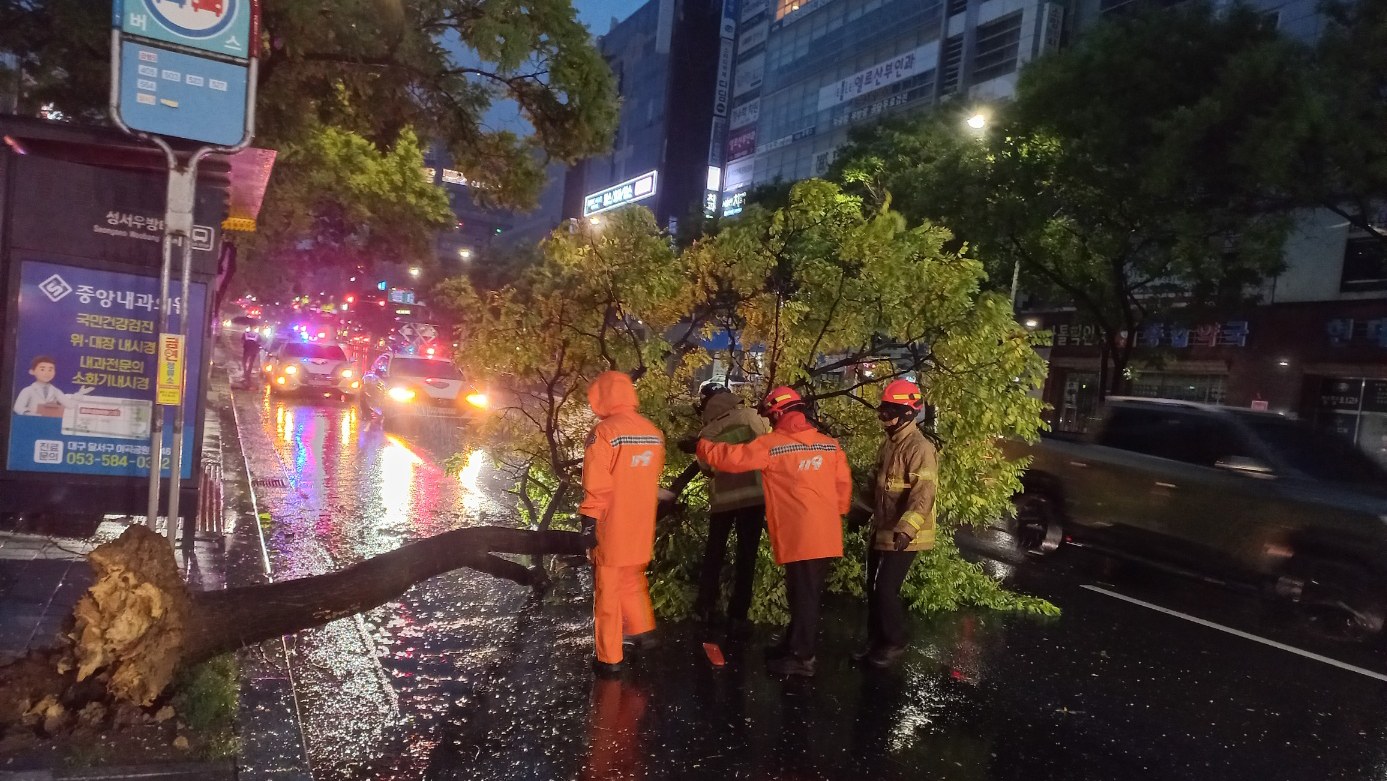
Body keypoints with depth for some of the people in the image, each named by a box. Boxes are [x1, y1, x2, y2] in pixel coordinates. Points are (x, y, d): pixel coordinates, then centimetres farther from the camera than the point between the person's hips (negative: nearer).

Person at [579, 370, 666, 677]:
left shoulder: (604, 432, -18)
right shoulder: (654, 433, 2)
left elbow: (596, 486, -17)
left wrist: (588, 520, -9)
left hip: (612, 528, -6)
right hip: (641, 526, 6)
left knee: (608, 591, 5)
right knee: (633, 581, 26)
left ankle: (610, 658, 12)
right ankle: (643, 630, 34)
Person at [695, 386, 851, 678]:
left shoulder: (771, 445, -8)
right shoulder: (830, 444, 7)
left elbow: (731, 458, -6)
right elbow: (843, 485, 8)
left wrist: (702, 446, 10)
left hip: (799, 536, -6)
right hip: (827, 535, 6)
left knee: (803, 596, 2)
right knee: (807, 593, 16)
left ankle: (802, 658, 11)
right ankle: (795, 645, 29)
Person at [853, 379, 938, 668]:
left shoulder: (920, 448, -18)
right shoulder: (888, 444, 12)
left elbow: (923, 494, -28)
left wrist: (906, 528, -37)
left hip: (903, 535, -9)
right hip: (881, 530, 9)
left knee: (887, 590, -5)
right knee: (873, 587, 13)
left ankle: (894, 643, 15)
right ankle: (876, 639, 28)